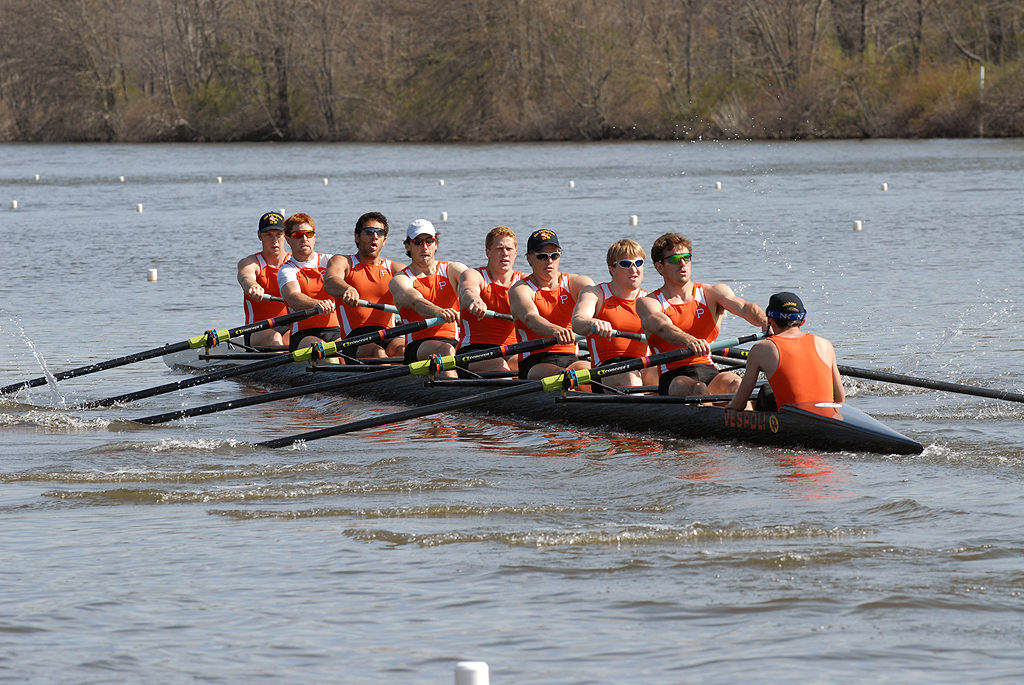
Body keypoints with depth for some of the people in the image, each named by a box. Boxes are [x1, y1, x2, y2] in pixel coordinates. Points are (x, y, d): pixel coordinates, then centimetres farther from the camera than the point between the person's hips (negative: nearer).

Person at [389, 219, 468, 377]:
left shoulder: (453, 270, 14)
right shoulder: (400, 280, 5)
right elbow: (415, 301, -18)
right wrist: (438, 312, -43)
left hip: (457, 343, 4)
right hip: (417, 347, -4)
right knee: (445, 350, -35)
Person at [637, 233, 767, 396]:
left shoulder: (712, 294, 15)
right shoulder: (647, 303, 7)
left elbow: (743, 307, -3)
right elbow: (662, 327, -16)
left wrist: (766, 323, -28)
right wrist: (689, 341, -39)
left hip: (710, 371, 2)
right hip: (673, 378, -1)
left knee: (734, 382, -31)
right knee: (698, 388, -34)